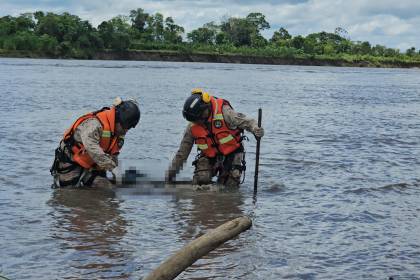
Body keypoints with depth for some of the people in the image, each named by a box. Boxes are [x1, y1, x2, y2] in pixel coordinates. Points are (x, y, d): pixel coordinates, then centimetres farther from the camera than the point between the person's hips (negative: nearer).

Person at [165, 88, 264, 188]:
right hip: (209, 156, 3)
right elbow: (183, 151, 1)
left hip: (231, 154, -3)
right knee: (200, 181, -18)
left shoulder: (224, 112, -23)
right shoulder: (192, 126, -9)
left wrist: (255, 129, -47)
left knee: (229, 187, -4)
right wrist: (172, 170, 2)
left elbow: (247, 122, -23)